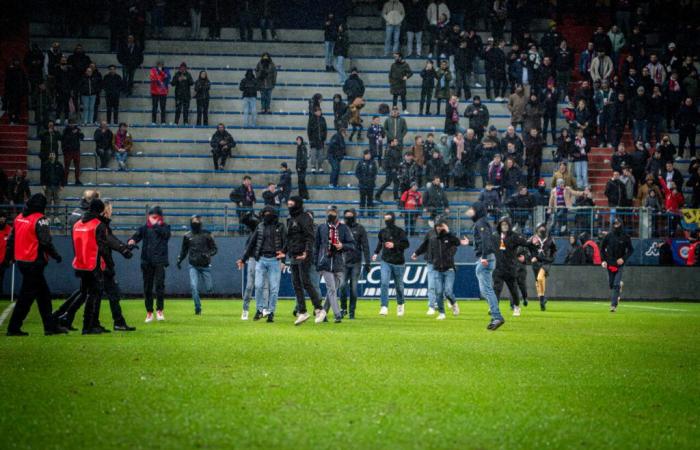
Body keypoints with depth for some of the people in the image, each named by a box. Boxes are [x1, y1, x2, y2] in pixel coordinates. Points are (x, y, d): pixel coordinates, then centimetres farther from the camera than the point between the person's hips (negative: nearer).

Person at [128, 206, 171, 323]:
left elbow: (165, 234, -15)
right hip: (147, 261, 2)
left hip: (159, 261, -2)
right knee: (147, 287, 5)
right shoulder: (145, 228, 9)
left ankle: (159, 310, -7)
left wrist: (156, 225, -13)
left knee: (159, 284, -14)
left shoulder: (165, 227, 6)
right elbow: (137, 235, -6)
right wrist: (132, 240, -27)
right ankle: (149, 312, 14)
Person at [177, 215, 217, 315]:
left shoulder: (206, 234, -1)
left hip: (205, 265, -1)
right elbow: (184, 250, 17)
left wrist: (207, 254, -18)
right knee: (194, 287, -13)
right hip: (193, 266, 1)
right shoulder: (187, 236, 6)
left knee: (209, 288, -1)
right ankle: (198, 308, -3)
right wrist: (179, 260, 4)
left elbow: (214, 249, 1)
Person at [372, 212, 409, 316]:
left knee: (399, 285, 10)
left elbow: (406, 244, -11)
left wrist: (394, 245, -22)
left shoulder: (400, 232, -4)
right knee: (384, 283, -15)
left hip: (398, 262, -2)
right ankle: (384, 307, -17)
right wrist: (376, 253, 19)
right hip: (386, 261, 2)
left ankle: (400, 305, 33)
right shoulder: (382, 232, 8)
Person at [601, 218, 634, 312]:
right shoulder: (608, 236, 2)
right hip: (610, 263, 3)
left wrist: (623, 259, -11)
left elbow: (631, 250, 3)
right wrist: (603, 260, -2)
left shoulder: (625, 237, -2)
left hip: (620, 263, -3)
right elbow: (602, 248, 10)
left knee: (616, 284, -12)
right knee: (611, 284, 9)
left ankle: (613, 304, -13)